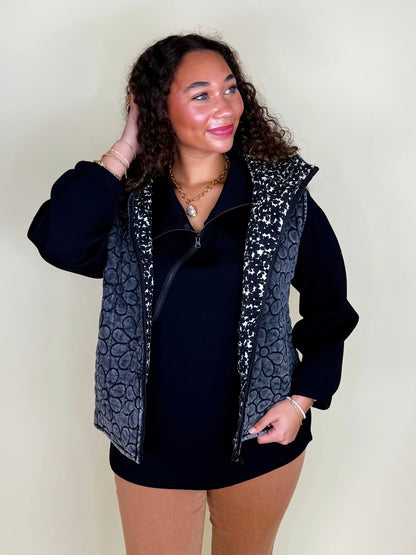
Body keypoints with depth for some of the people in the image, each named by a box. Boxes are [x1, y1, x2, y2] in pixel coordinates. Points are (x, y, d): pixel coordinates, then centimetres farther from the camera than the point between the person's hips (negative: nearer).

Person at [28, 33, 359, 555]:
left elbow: (328, 306, 2)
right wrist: (126, 148, -19)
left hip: (261, 438, 1)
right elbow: (59, 242, -28)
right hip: (152, 444, 0)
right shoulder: (125, 202, -7)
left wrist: (303, 398, -6)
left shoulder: (284, 197, -7)